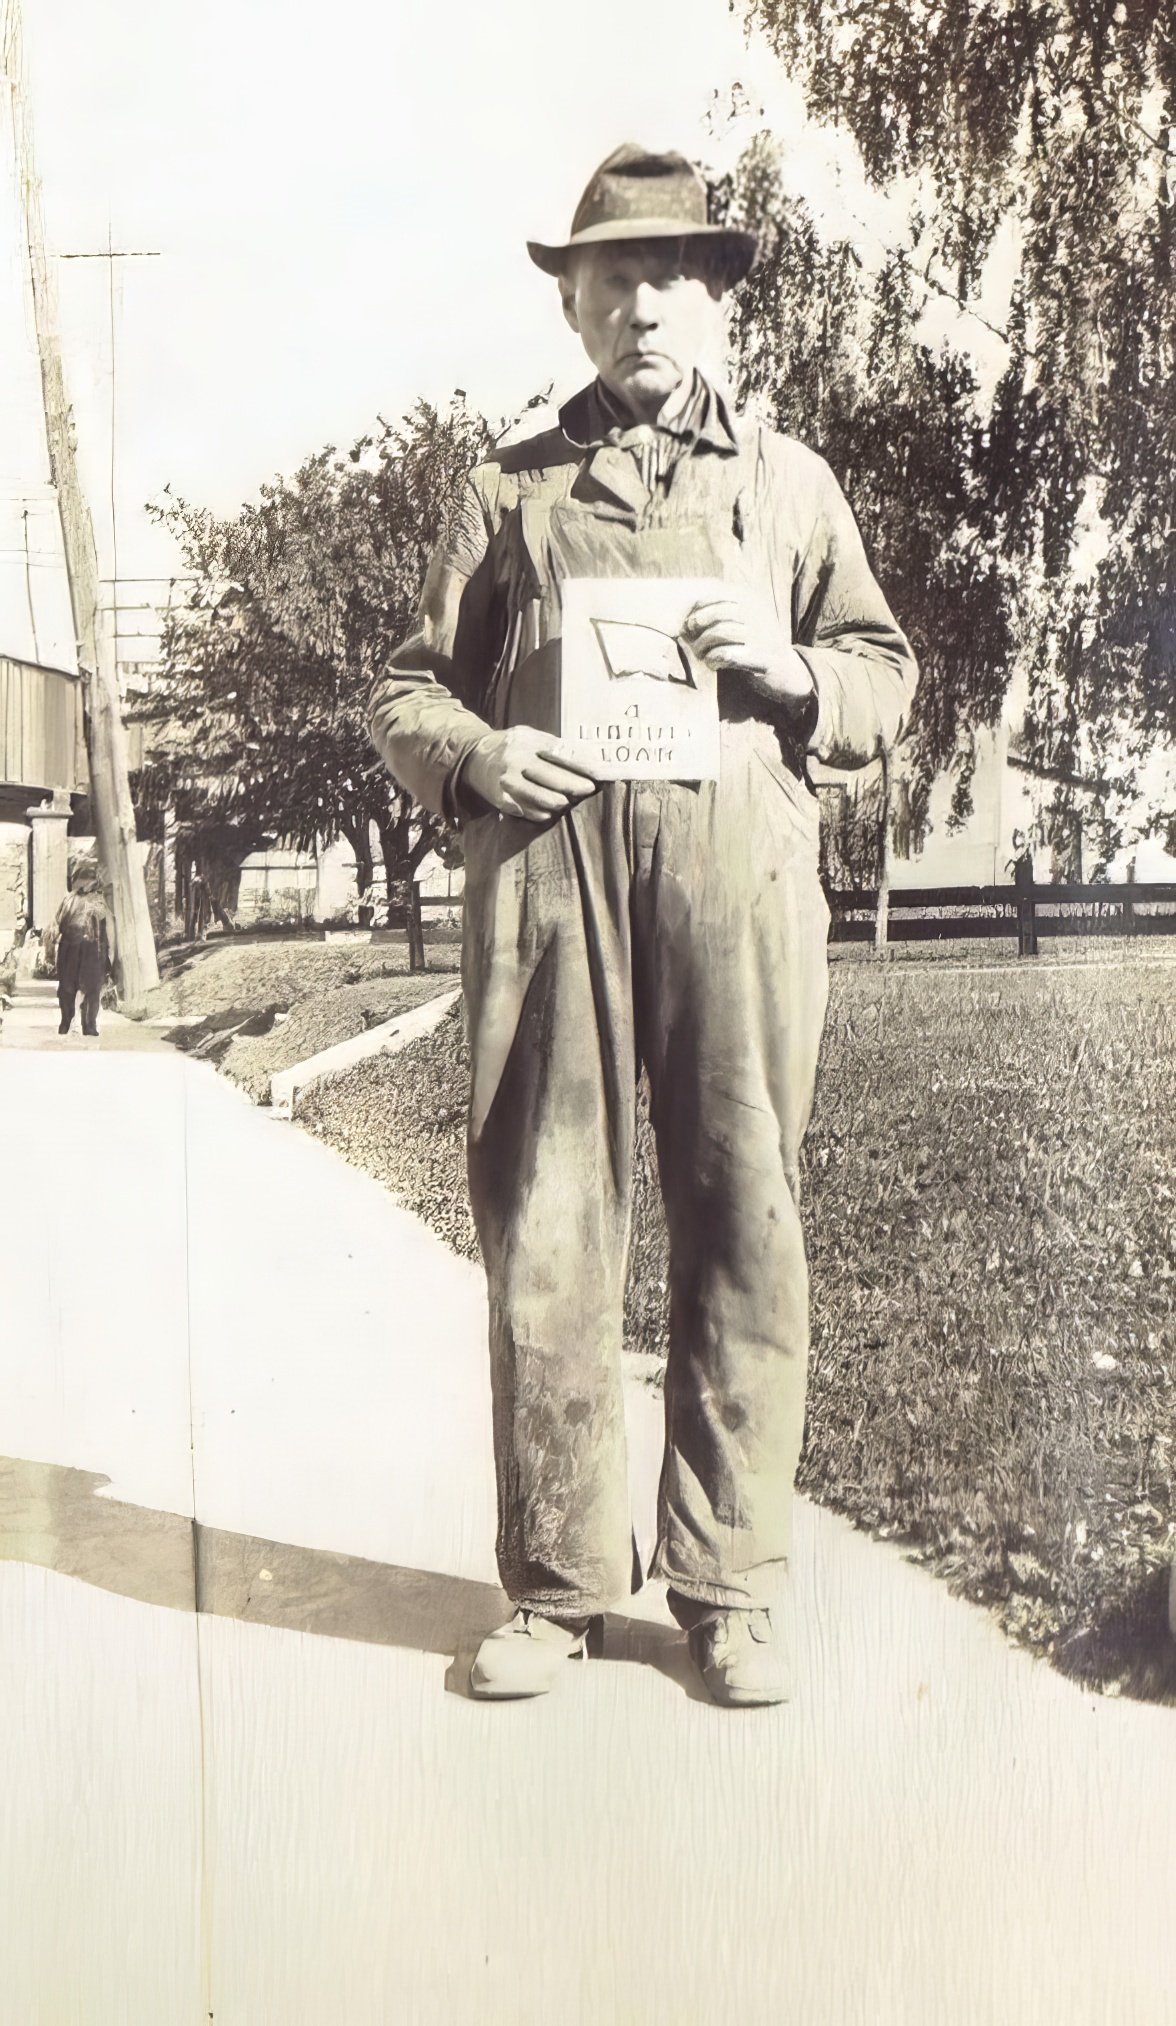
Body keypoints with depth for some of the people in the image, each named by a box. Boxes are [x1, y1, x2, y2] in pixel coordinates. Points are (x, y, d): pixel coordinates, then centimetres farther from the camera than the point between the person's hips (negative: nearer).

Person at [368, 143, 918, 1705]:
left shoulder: (787, 479, 22)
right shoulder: (509, 488, 21)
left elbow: (888, 679, 19)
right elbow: (407, 688, 18)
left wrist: (787, 665, -2)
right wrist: (472, 756, -4)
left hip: (739, 878, 0)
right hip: (546, 872, 0)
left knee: (744, 1225, -2)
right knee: (543, 1229, -2)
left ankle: (731, 1590, 9)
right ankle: (559, 1587, 9)